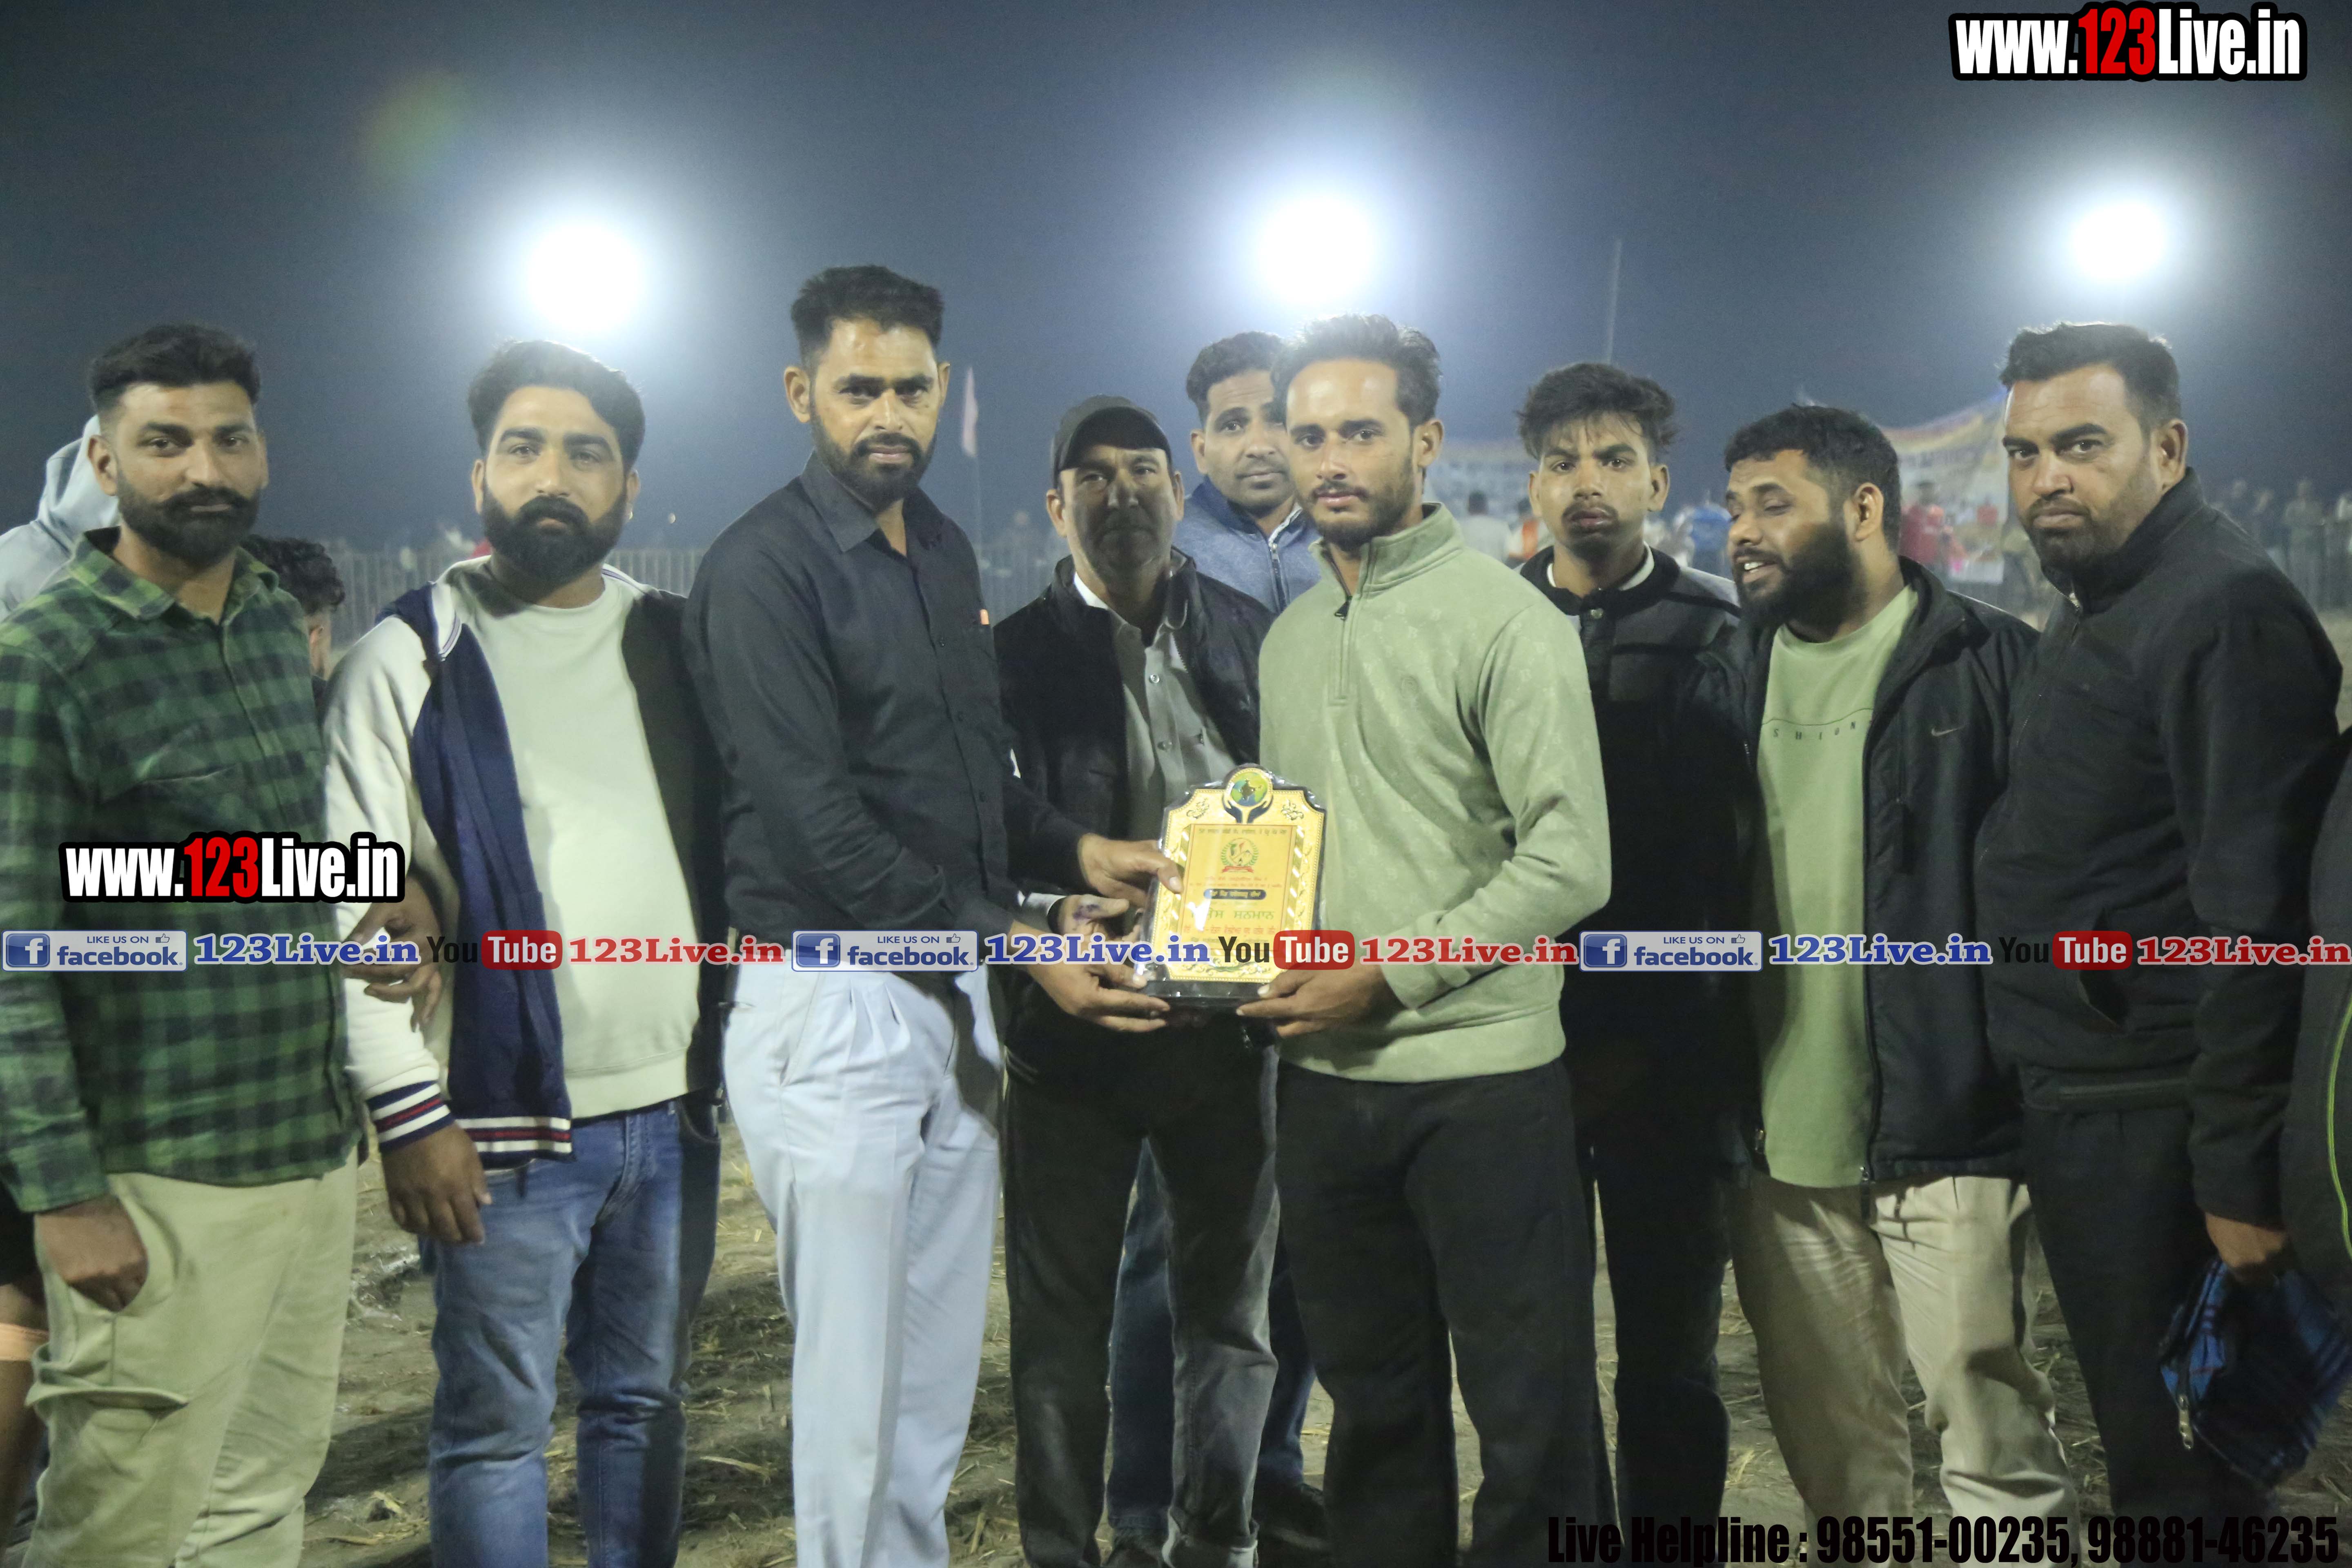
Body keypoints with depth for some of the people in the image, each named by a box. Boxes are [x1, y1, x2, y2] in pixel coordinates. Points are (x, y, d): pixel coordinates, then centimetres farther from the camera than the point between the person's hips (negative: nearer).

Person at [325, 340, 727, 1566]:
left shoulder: (670, 644, 10)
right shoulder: (409, 660, -3)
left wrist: (738, 1052, 9)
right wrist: (408, 1113, -13)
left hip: (672, 1110, 4)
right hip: (507, 1119, -4)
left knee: (645, 1400, 15)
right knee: (496, 1424, 4)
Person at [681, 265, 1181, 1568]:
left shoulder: (944, 551, 13)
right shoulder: (764, 568, -11)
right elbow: (824, 823, -18)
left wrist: (1073, 851, 2)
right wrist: (1018, 946, -19)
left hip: (952, 993, 7)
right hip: (833, 1005, -7)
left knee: (941, 1366, 15)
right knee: (854, 1375, 1)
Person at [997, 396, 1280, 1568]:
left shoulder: (1253, 634, 6)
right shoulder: (1016, 651, 0)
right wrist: (1054, 921, -21)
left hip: (1228, 1020, 2)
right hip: (1077, 1019, -2)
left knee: (1229, 1307, 14)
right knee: (1063, 1317, 9)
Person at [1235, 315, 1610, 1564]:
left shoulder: (1506, 620, -8)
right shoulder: (1292, 637, 13)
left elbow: (1570, 859, -14)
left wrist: (1387, 975, -17)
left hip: (1480, 1074, -6)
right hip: (1324, 1082, 6)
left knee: (1530, 1415, 4)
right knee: (1373, 1402, 17)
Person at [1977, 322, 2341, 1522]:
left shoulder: (2227, 613, -16)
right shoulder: (2089, 613, 15)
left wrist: (2241, 1172, -22)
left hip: (2153, 1129, -9)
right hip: (2077, 1106, 9)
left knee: (2176, 1470, 1)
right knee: (2141, 1436, 19)